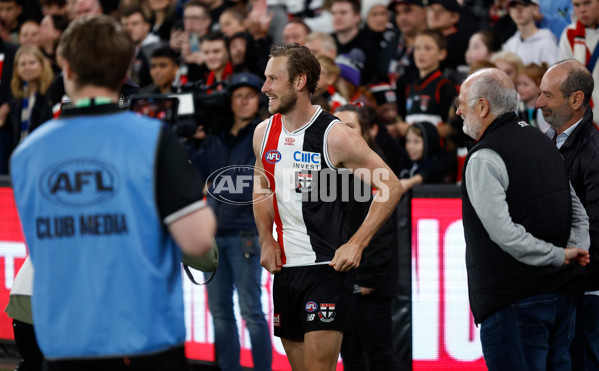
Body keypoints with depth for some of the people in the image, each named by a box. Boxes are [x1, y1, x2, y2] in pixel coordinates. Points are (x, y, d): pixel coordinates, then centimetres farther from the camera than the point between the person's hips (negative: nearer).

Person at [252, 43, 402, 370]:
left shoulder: (335, 137, -13)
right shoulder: (264, 133, 6)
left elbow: (391, 187, -9)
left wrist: (356, 245, -14)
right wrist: (266, 241, 10)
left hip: (327, 269, -6)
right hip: (285, 268, 6)